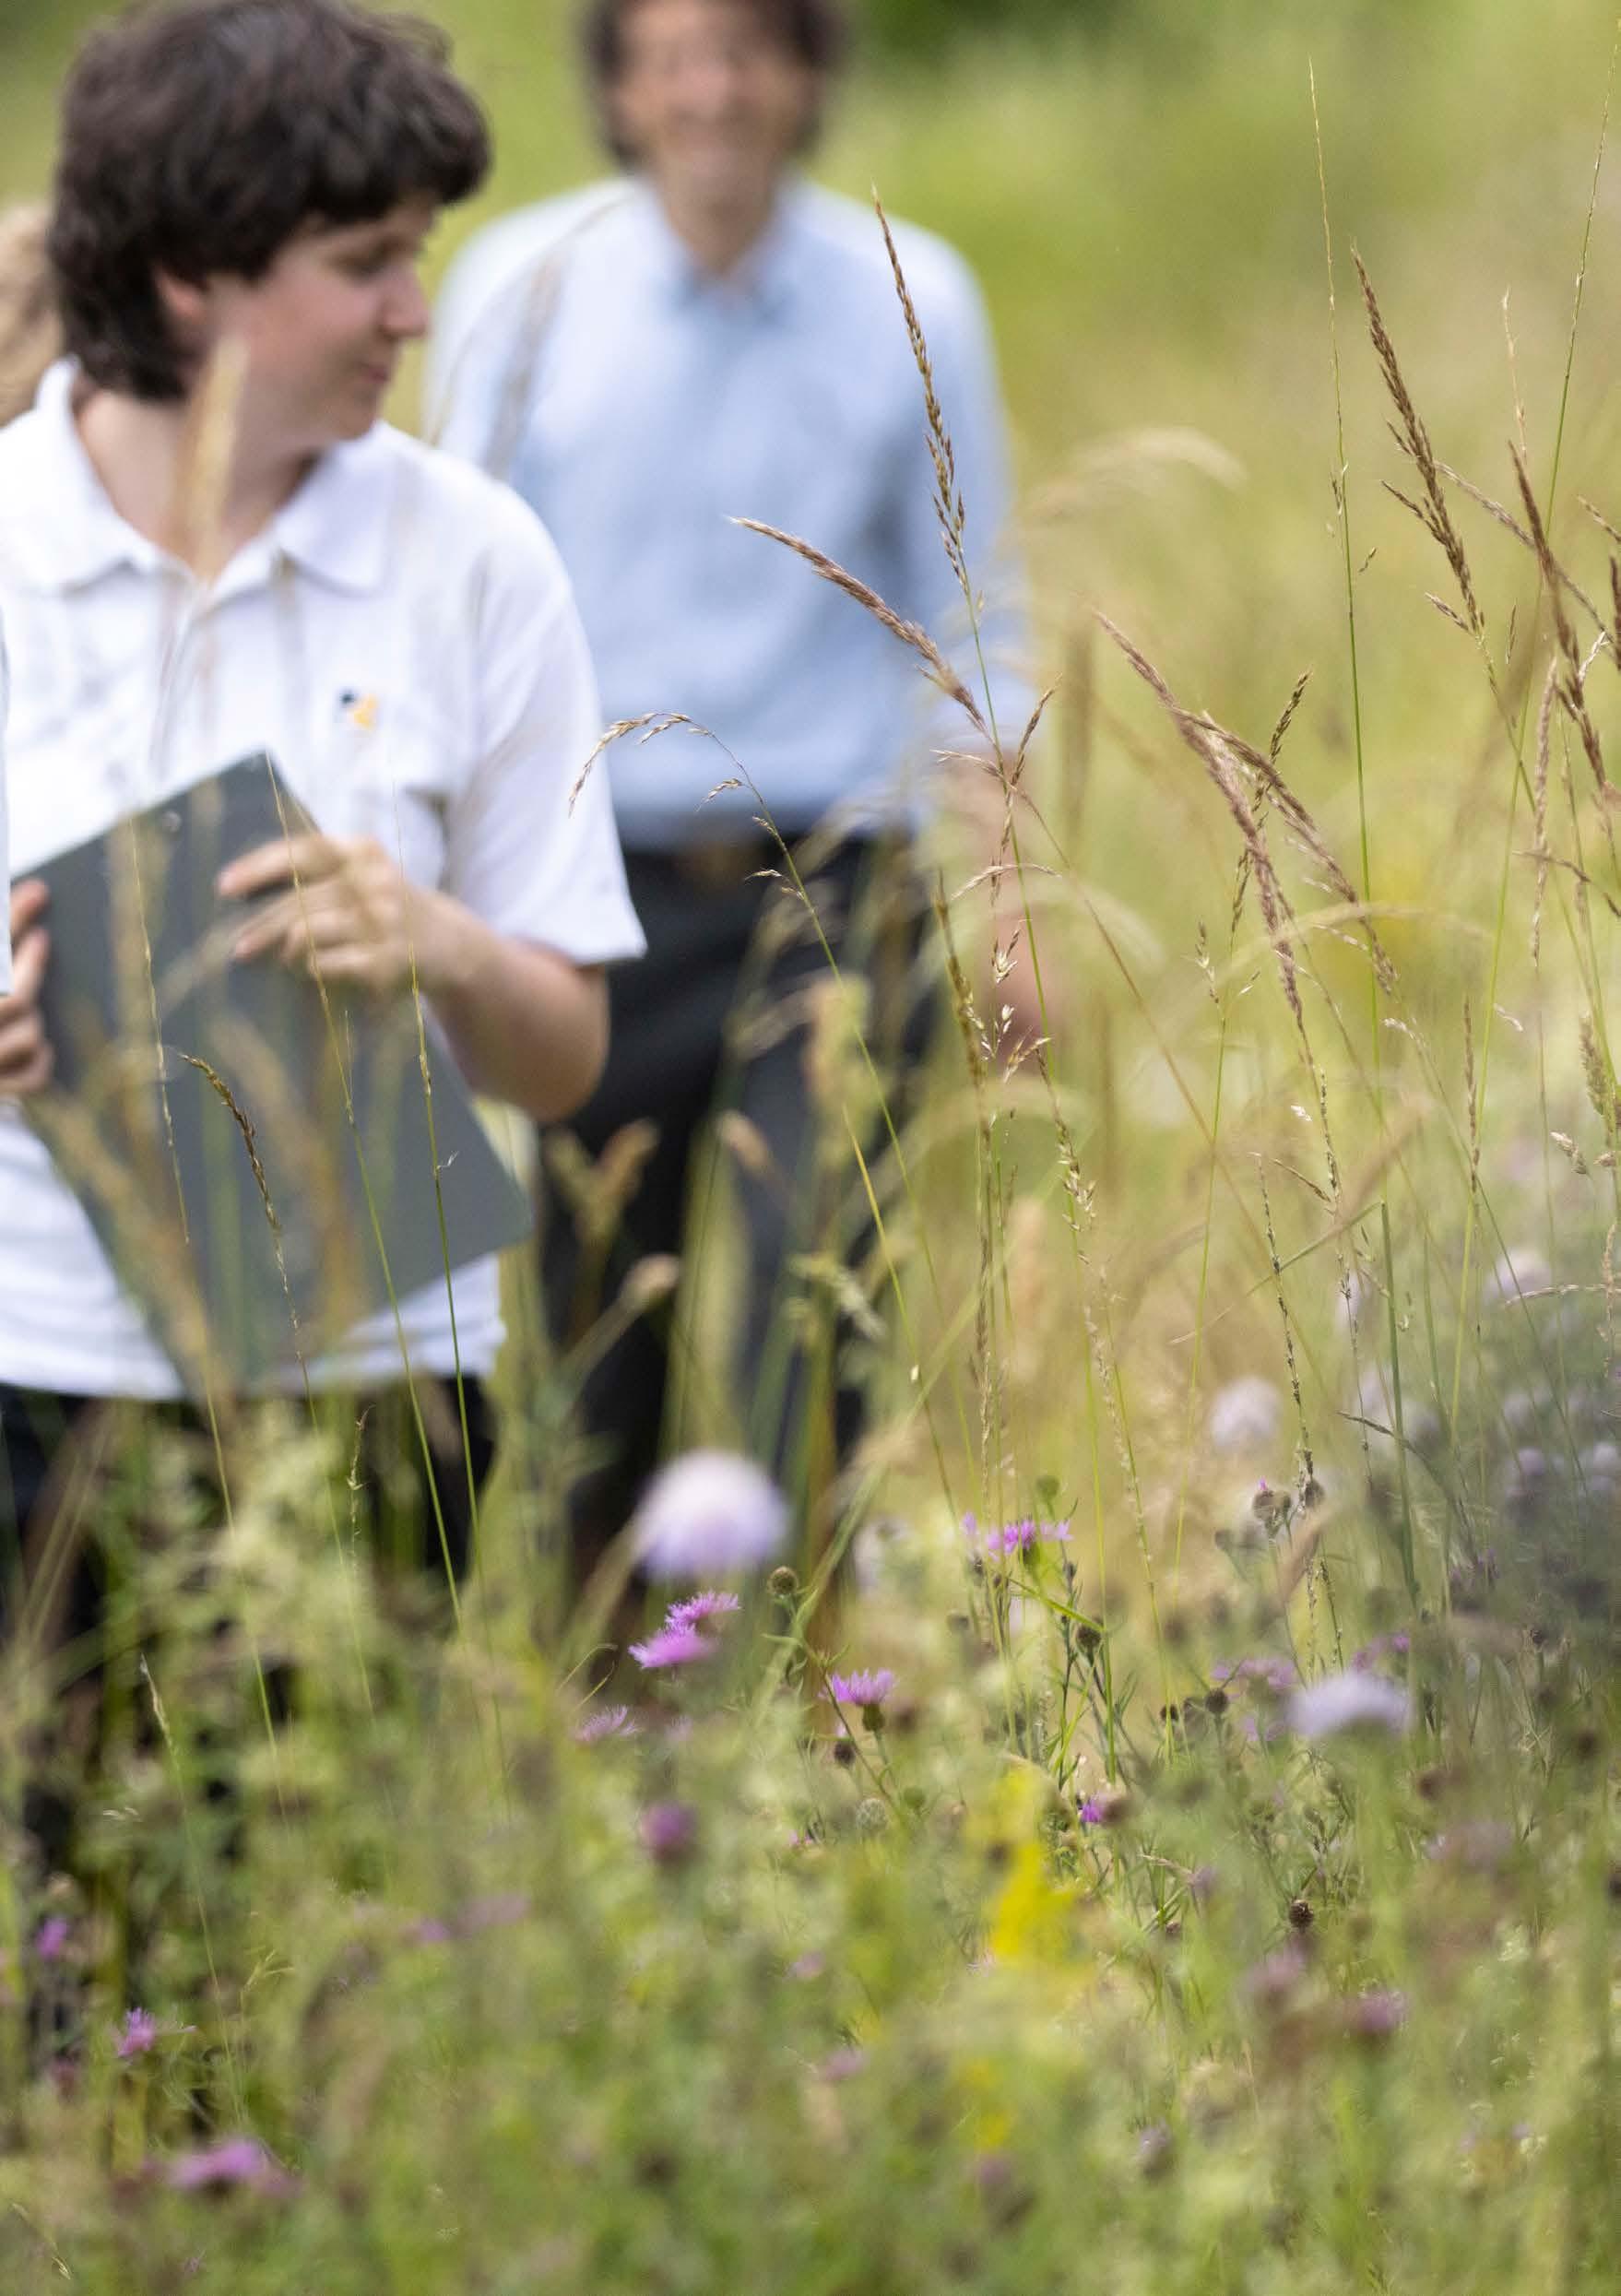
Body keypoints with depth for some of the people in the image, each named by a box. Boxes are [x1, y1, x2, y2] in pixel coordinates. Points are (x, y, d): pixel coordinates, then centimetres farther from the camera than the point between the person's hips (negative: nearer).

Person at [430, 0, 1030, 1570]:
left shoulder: (909, 305, 0)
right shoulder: (519, 292, -1)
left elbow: (973, 618, 7)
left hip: (830, 893, -1)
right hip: (604, 890, 1)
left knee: (815, 1267, -16)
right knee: (591, 1314, 7)